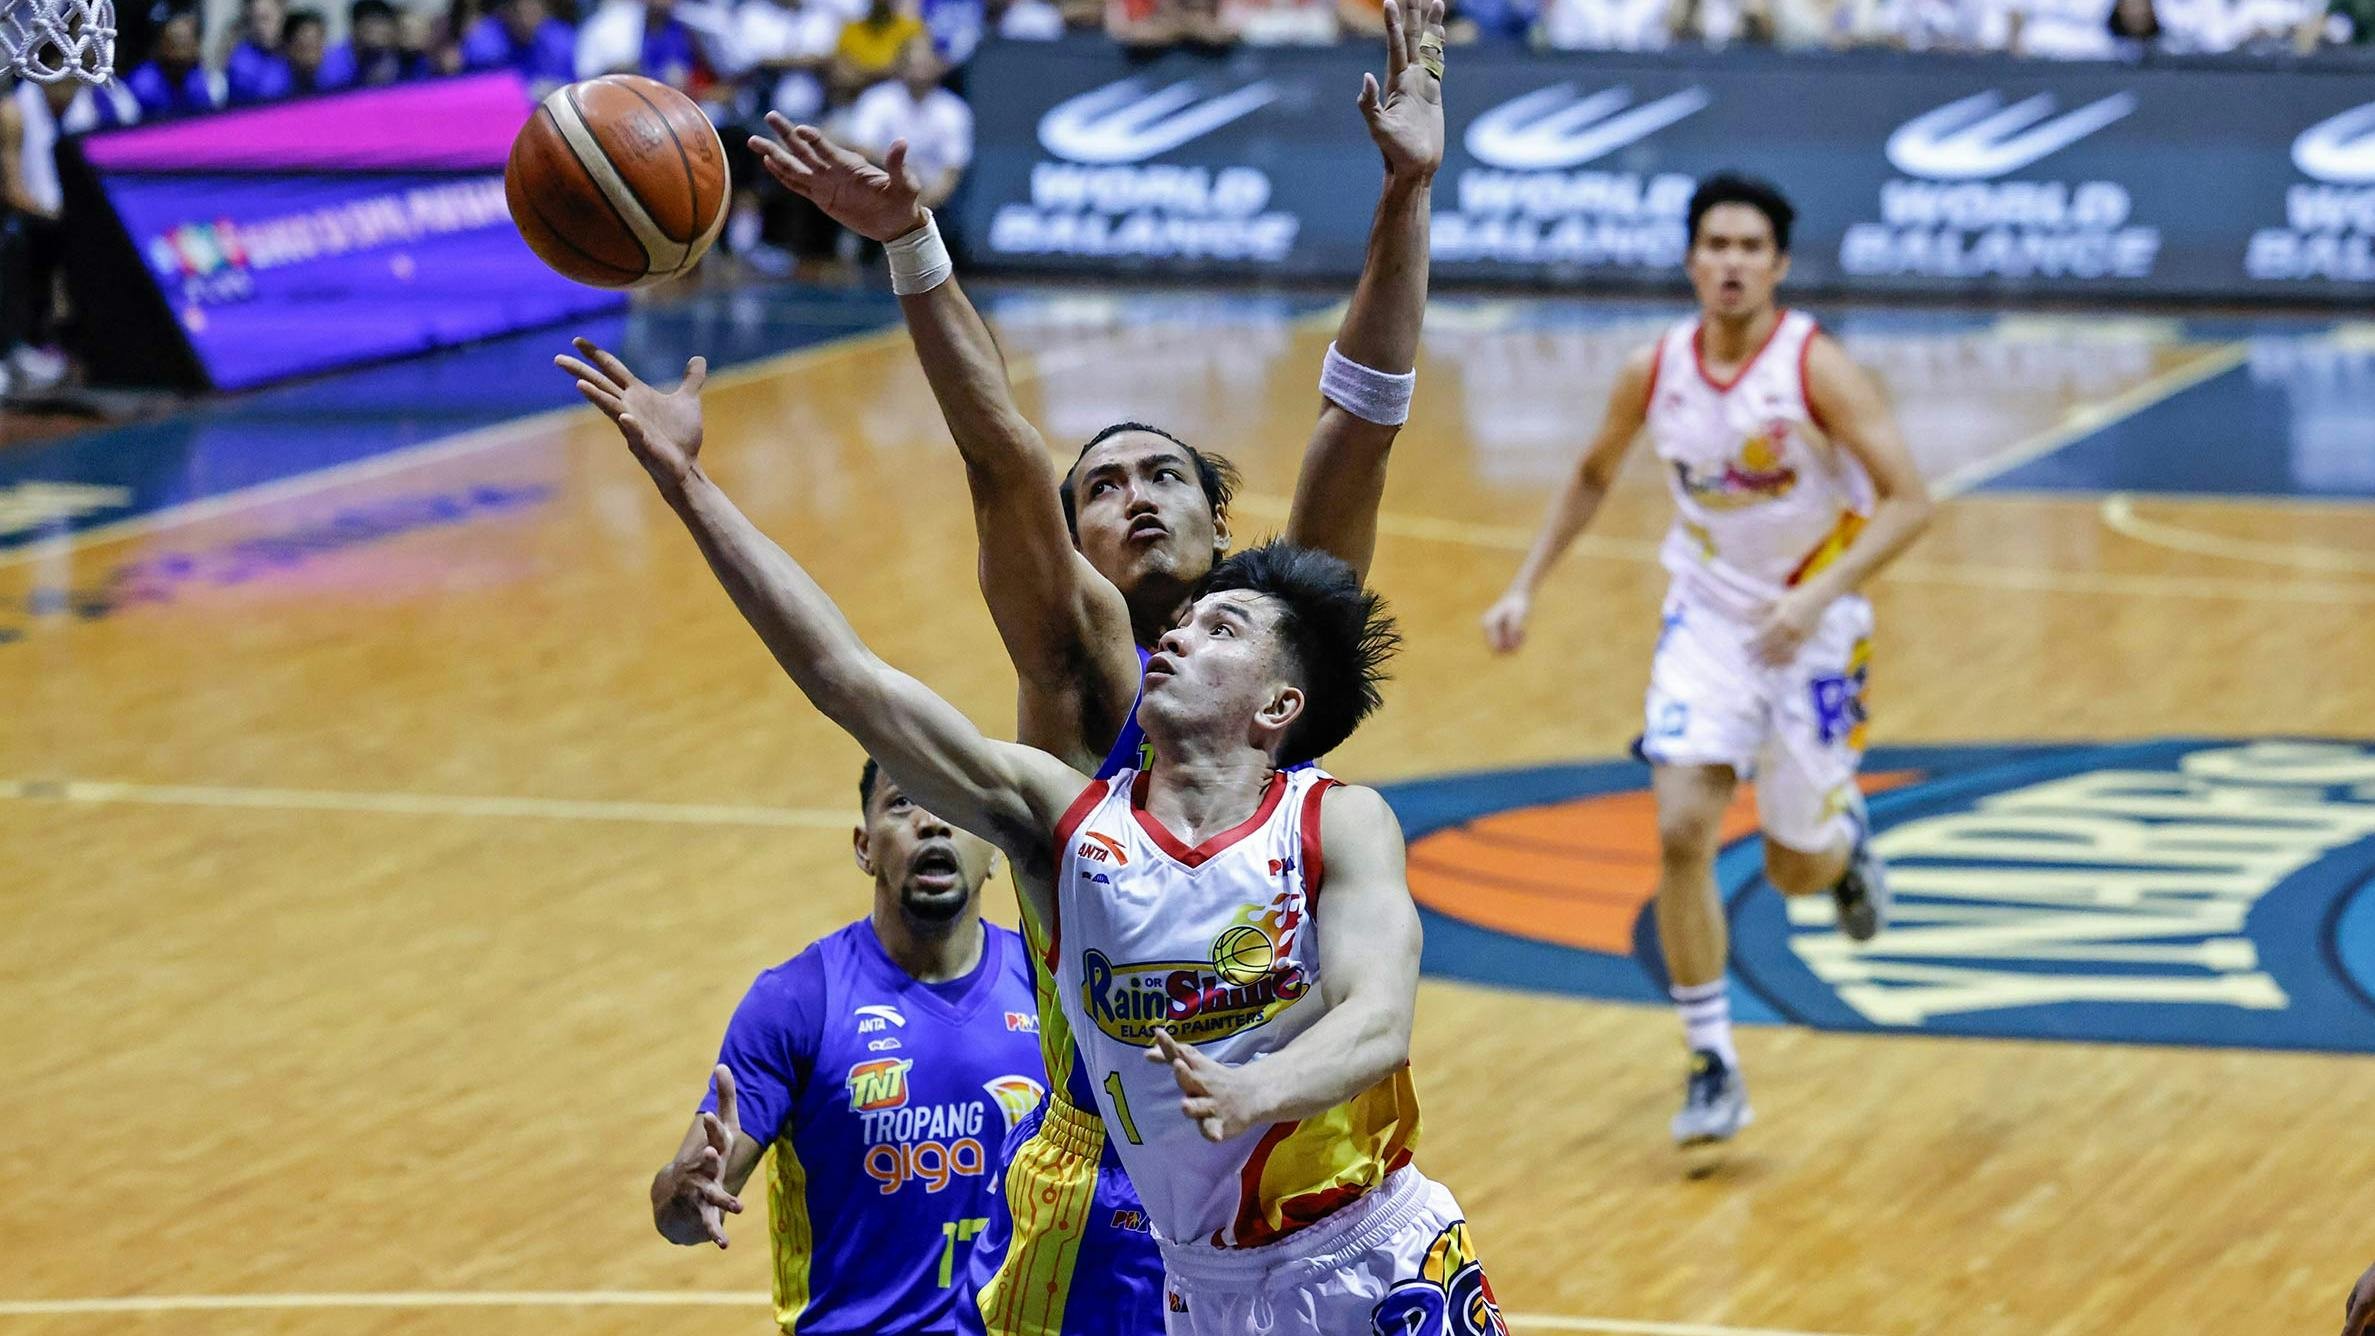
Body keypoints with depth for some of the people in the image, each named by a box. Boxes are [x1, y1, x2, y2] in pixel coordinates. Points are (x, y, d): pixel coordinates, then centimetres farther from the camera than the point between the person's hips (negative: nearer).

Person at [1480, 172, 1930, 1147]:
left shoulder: (1816, 368, -19)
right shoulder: (1653, 373, -7)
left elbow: (1908, 501, -20)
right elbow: (1592, 478, 12)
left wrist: (1817, 596, -31)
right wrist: (1526, 587, 5)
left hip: (1810, 626, -2)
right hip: (1708, 618, 2)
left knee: (1797, 869, 7)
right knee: (1682, 831, -17)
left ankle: (1847, 838, 47)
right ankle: (1713, 1066, -6)